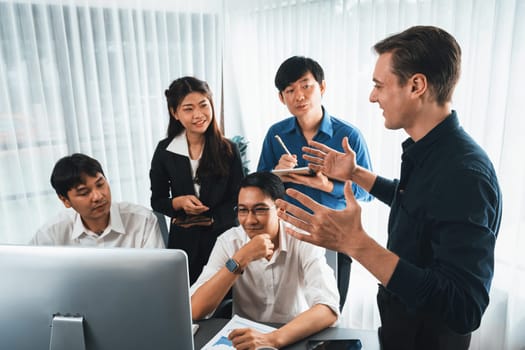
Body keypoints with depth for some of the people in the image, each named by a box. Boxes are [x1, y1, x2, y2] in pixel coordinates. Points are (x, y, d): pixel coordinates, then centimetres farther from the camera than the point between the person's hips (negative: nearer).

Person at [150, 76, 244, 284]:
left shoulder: (228, 150, -4)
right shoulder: (165, 150, 0)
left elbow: (236, 201, 0)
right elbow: (157, 201, 6)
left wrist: (208, 219, -12)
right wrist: (179, 203, -13)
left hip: (222, 237, -1)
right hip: (184, 241, 1)